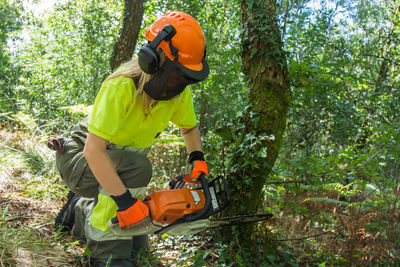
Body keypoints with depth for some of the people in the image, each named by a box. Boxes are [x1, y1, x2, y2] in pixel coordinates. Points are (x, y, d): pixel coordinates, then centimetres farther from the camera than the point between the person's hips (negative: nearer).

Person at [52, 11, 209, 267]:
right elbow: (93, 150, -37)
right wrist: (124, 200, -39)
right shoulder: (121, 87, -34)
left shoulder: (180, 93, -12)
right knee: (138, 167, -38)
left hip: (122, 163, 7)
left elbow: (190, 127, 8)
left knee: (137, 244, 8)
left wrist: (197, 159, -11)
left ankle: (80, 209, 27)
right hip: (81, 157, -7)